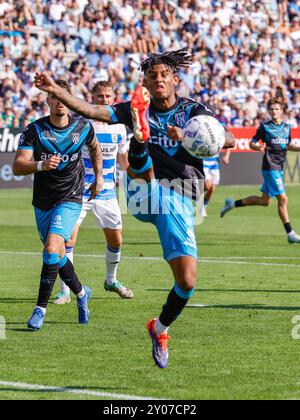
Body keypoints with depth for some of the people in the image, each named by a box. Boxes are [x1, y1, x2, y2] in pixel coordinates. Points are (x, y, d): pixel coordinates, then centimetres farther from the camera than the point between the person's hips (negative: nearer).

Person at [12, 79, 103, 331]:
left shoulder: (83, 127, -4)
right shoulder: (35, 129, -10)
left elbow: (95, 149, 20)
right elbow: (18, 167, -19)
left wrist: (98, 178, 19)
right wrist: (41, 165, -37)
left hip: (70, 199, -2)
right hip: (42, 202, 2)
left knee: (52, 248, -21)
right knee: (57, 255, 13)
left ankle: (41, 308, -15)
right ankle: (81, 293, 41)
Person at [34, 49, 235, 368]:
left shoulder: (193, 111, 6)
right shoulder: (139, 109, 10)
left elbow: (228, 140, -10)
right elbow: (91, 111, 1)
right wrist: (55, 91, -12)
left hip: (178, 201, 0)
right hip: (143, 196, 0)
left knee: (187, 281, -5)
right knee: (140, 149, -31)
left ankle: (160, 329, 18)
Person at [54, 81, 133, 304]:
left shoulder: (119, 127, 4)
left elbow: (123, 159, 18)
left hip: (107, 191, 4)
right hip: (79, 190, -4)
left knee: (116, 240, 8)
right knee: (69, 236, -14)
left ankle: (111, 280, 34)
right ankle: (65, 290, -6)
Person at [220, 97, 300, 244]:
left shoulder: (287, 128, 11)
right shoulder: (265, 127, -5)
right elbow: (252, 143, -3)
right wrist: (258, 147, -24)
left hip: (279, 168, 7)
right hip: (270, 167, -7)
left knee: (265, 201, 13)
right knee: (283, 199, -11)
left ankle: (233, 204, 28)